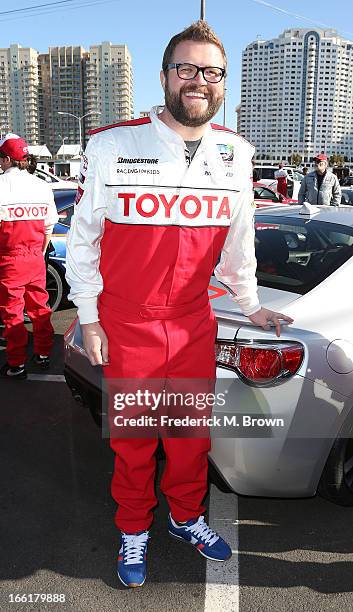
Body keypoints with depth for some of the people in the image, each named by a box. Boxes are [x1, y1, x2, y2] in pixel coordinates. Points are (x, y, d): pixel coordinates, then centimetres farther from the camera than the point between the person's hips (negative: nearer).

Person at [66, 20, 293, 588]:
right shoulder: (112, 145, -9)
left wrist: (250, 305, 20)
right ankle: (134, 530, 37)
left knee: (193, 432, 15)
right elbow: (82, 238, -2)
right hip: (126, 327, -2)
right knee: (133, 438, 12)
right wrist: (89, 320, -2)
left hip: (194, 324, 3)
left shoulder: (236, 153, 3)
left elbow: (238, 240, 14)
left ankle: (186, 515, 42)